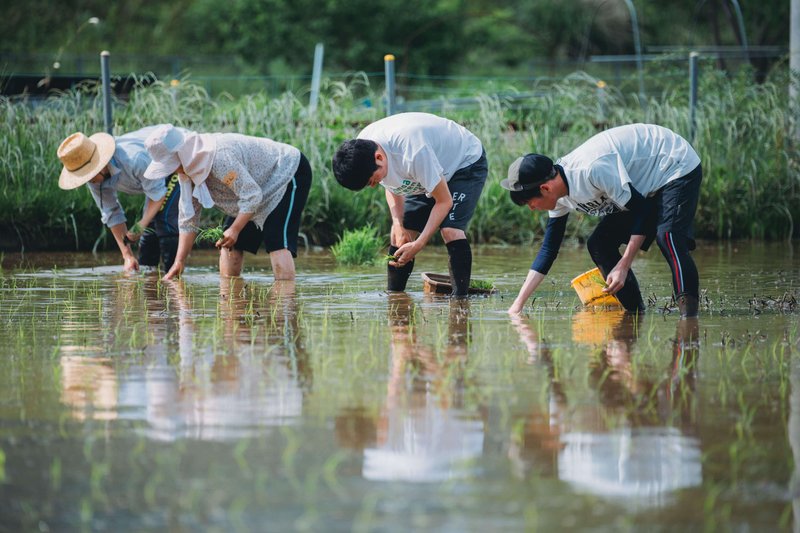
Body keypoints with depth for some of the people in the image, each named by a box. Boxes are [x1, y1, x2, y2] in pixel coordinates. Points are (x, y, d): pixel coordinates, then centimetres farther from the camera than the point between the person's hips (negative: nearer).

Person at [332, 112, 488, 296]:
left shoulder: (412, 153, -43)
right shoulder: (361, 149, -20)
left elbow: (444, 201, -30)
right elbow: (392, 185, 1)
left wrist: (418, 245, -31)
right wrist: (398, 224, -15)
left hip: (467, 162, -8)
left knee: (450, 230, -26)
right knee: (401, 233, -1)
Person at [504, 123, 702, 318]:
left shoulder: (593, 169, -35)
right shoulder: (560, 195, -6)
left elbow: (642, 212, -29)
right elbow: (548, 249, 4)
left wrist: (623, 267, -29)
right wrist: (519, 303, -1)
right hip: (646, 189, 9)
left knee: (667, 236, -32)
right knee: (598, 244, 0)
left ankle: (690, 316, -33)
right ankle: (635, 313, 3)